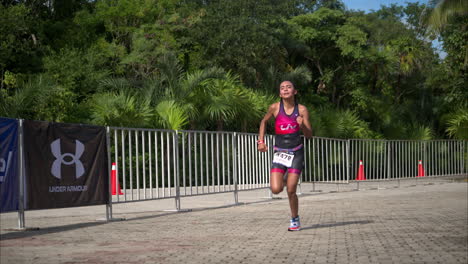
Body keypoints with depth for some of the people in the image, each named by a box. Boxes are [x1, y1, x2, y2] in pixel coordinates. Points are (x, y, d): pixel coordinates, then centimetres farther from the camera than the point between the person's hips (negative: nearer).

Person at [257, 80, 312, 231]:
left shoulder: (302, 110, -5)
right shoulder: (275, 108, -4)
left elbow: (309, 135, -1)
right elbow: (264, 121, 16)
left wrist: (302, 125, -21)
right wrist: (261, 141, 8)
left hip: (296, 152, -1)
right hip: (279, 152, 1)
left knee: (291, 190, -6)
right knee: (276, 189, -12)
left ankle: (295, 220, 17)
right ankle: (285, 178, 25)